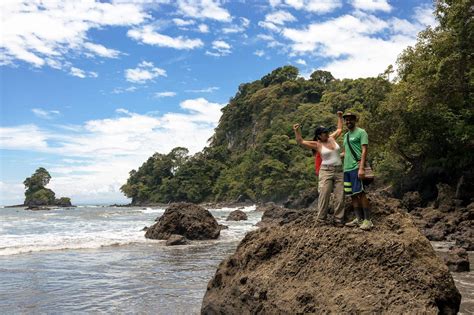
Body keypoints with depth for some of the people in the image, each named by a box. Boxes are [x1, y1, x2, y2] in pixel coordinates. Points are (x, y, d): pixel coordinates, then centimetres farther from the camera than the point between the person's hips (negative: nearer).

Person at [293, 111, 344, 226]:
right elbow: (301, 142, -8)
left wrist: (339, 117, 28)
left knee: (340, 197, 1)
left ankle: (338, 220, 6)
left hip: (339, 171, 5)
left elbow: (339, 129, 30)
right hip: (326, 171, -5)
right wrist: (296, 131, -19)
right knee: (324, 196, -9)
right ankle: (321, 220, -4)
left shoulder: (332, 138, 11)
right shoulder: (317, 144, -2)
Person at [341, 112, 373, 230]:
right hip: (346, 168, 7)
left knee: (360, 193, -10)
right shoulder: (346, 135, 21)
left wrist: (361, 168, -18)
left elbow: (364, 151, -9)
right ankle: (358, 219, 10)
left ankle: (367, 220, -6)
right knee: (353, 195, 6)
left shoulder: (361, 132, -1)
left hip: (356, 167, -7)